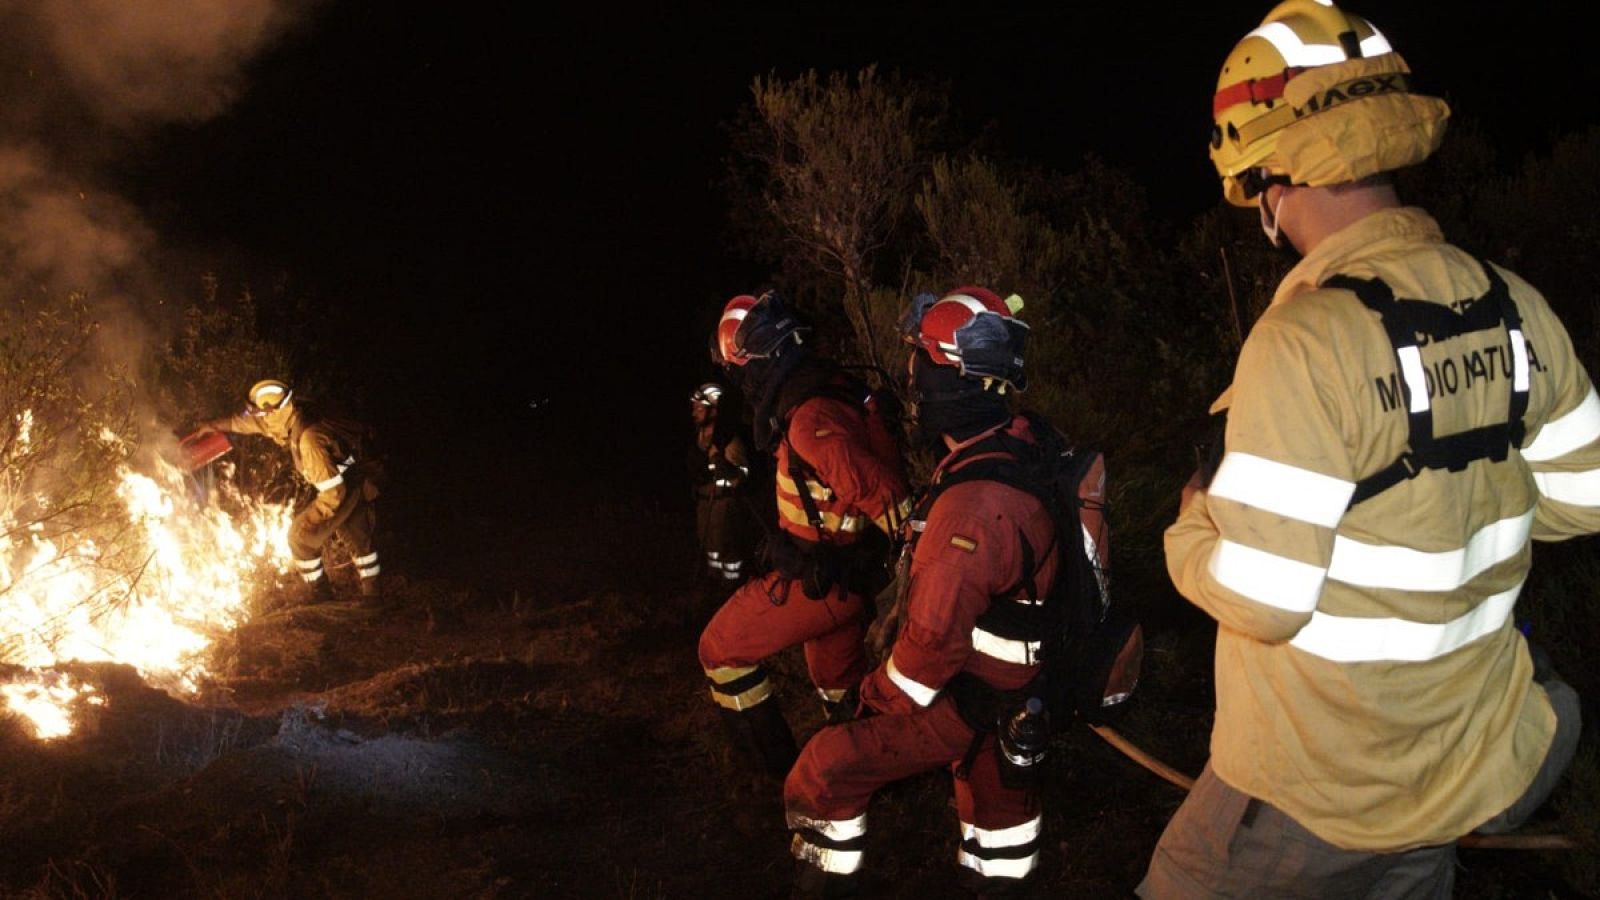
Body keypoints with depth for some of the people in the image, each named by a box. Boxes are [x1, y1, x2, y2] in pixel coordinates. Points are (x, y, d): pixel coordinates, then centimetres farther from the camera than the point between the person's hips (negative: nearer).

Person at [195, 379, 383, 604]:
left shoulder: (308, 439, -31)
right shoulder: (289, 421, -4)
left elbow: (333, 490, -31)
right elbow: (248, 422, 15)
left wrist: (312, 519, -19)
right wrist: (213, 425, 22)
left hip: (341, 491, -9)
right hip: (355, 485, 9)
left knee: (301, 535, 2)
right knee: (357, 537, 19)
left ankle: (321, 593, 14)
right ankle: (372, 592, 33)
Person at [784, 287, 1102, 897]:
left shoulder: (974, 504, -34)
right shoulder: (1026, 446, -6)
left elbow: (934, 637, -28)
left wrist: (878, 696, -12)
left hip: (967, 699, -9)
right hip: (1016, 684, 9)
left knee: (826, 774, -1)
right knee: (997, 790, 28)